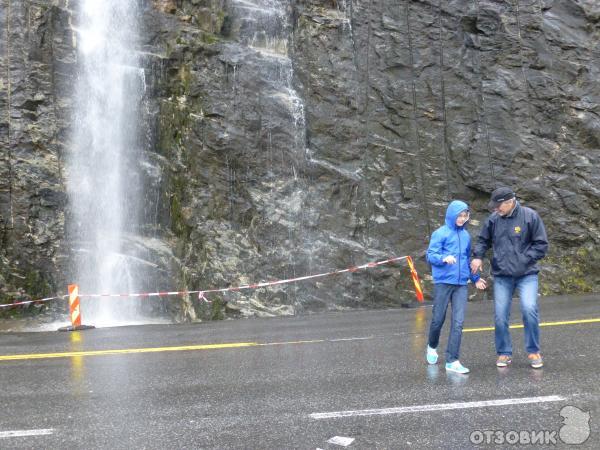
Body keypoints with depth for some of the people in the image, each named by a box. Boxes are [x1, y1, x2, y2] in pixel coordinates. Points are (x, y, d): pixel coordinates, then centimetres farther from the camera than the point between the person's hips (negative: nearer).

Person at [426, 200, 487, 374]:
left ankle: (452, 360, 1)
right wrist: (444, 258, -27)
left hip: (461, 284, 4)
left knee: (458, 322, -3)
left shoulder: (466, 235, 13)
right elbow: (430, 255, -8)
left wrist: (475, 277, 25)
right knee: (438, 319, 6)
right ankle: (432, 346, 34)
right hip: (443, 282, -4)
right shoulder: (440, 233, -4)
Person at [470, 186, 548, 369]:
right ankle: (504, 353, 19)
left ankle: (533, 351, 1)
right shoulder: (493, 219, 0)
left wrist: (524, 260, -13)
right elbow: (483, 240, 13)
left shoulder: (529, 216, -8)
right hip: (501, 276, 3)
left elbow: (541, 244, -5)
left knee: (529, 309, -18)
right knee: (500, 315, 2)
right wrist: (478, 256, -4)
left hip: (527, 274, -3)